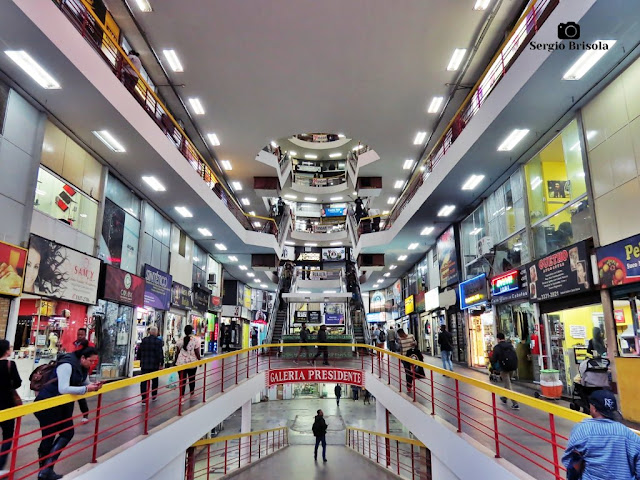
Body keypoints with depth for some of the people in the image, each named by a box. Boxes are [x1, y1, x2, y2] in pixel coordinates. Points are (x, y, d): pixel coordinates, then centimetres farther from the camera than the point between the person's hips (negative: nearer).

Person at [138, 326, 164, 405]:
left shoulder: (144, 340, 1)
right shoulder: (158, 341, -10)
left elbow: (139, 351, 8)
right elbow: (160, 353, -11)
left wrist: (140, 360, 23)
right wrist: (161, 363, -2)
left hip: (144, 364, 2)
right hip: (155, 365, -2)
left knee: (144, 382, 4)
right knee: (154, 381, 17)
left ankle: (144, 399, 1)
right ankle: (154, 396, 29)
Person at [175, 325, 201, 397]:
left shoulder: (180, 340, -1)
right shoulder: (195, 340, -9)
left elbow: (177, 352, 3)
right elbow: (197, 352, -7)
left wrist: (176, 361, 14)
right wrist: (200, 360, 6)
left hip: (181, 362, 1)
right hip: (192, 362, -1)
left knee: (182, 379, 5)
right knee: (192, 378, 17)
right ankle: (192, 394, 29)